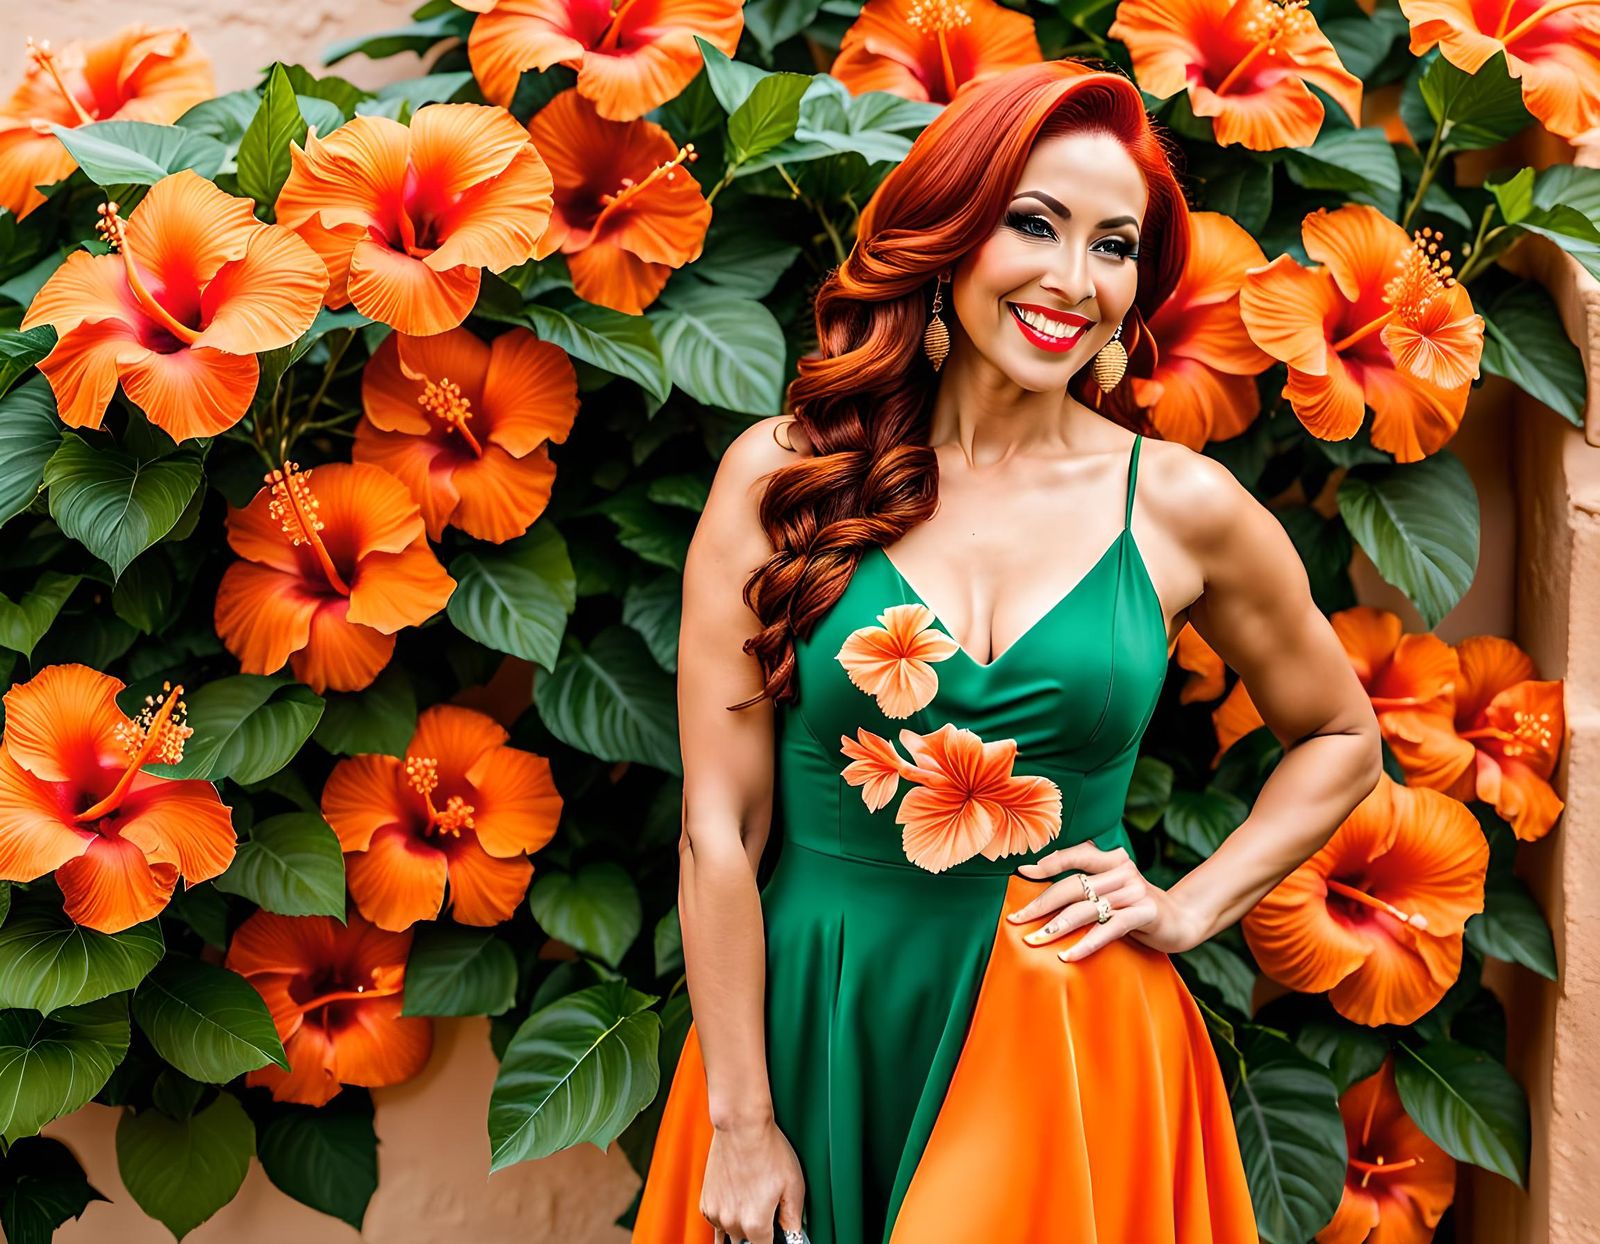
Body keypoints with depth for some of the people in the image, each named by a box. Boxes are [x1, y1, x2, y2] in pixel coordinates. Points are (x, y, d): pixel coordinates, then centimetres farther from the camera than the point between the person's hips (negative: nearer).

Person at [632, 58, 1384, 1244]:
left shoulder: (1182, 507, -2)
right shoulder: (781, 477, -5)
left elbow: (1340, 738, 14)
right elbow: (720, 826, -6)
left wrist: (1193, 908, 1)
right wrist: (738, 1124, -8)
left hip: (1069, 1055, 0)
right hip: (813, 1032, 0)